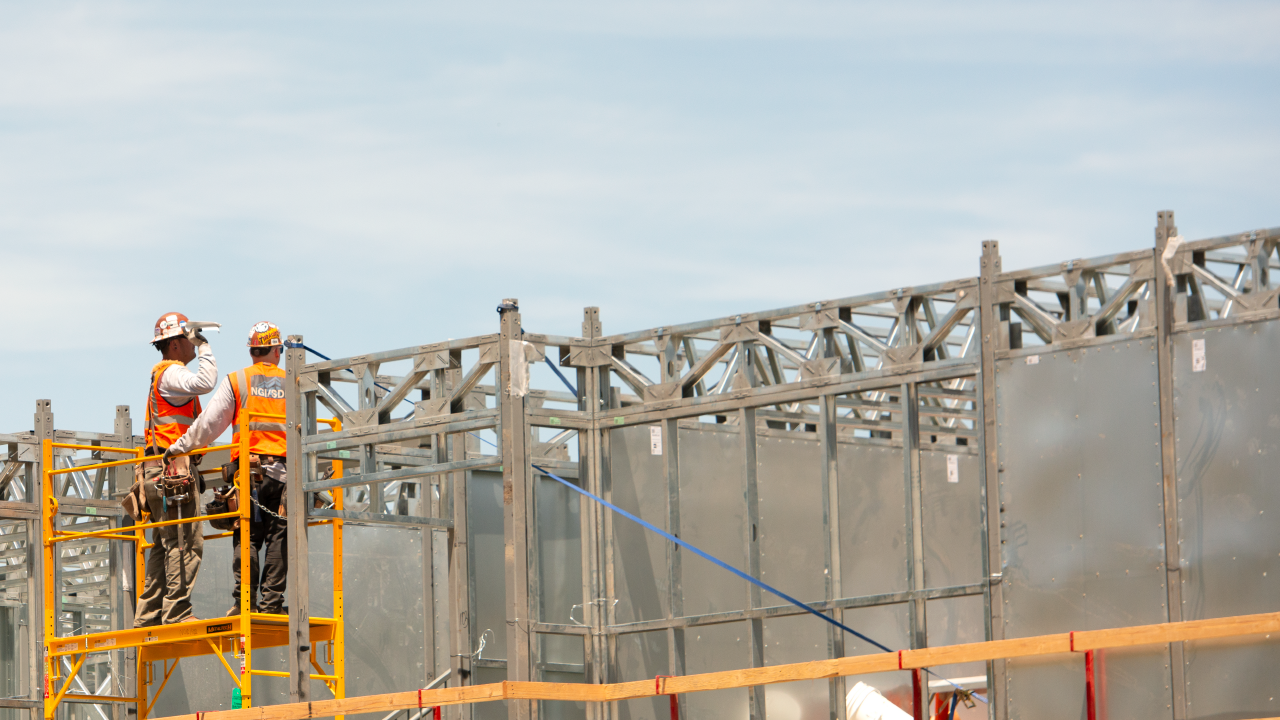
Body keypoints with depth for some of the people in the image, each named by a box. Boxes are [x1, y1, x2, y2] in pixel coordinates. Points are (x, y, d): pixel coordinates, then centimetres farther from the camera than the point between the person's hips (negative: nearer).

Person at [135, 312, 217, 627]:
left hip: (159, 471, 11)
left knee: (164, 546, 11)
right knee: (184, 543, -13)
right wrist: (204, 347, -16)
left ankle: (148, 615, 11)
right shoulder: (171, 373, -9)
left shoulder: (161, 375, 24)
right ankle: (177, 613, -17)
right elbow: (204, 382, -29)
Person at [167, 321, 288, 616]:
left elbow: (208, 423, 3)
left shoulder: (236, 381, 6)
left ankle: (245, 600, -8)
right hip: (283, 467, 1)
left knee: (246, 538, 0)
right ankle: (271, 601, -4)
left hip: (246, 467, -1)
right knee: (278, 539, 1)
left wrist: (179, 448, 10)